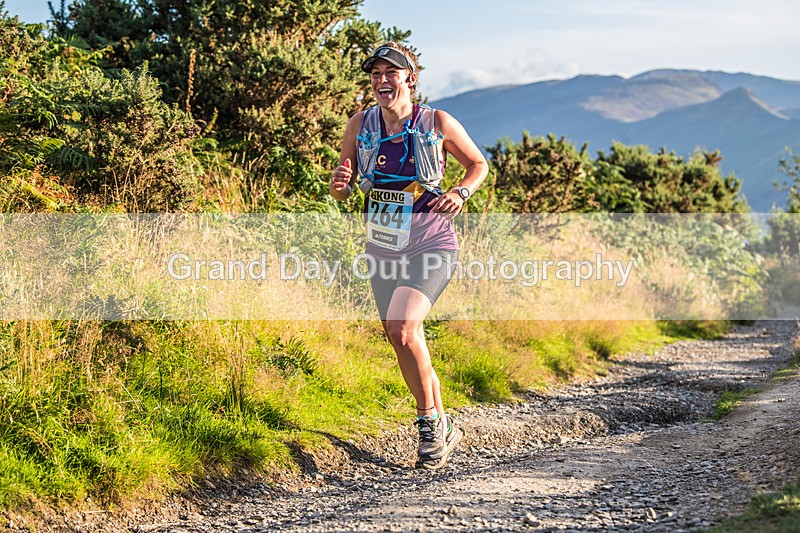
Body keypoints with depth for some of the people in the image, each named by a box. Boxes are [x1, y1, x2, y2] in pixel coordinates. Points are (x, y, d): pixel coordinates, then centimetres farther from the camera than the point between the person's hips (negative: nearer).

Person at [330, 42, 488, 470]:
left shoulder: (438, 124, -8)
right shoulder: (360, 125, -1)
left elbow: (479, 165, 7)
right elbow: (342, 190, 8)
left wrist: (461, 193, -12)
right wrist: (341, 184, -15)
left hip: (431, 245, -5)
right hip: (383, 249, 5)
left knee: (401, 327, -24)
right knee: (405, 343, 11)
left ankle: (430, 419, -5)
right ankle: (443, 429, 28)